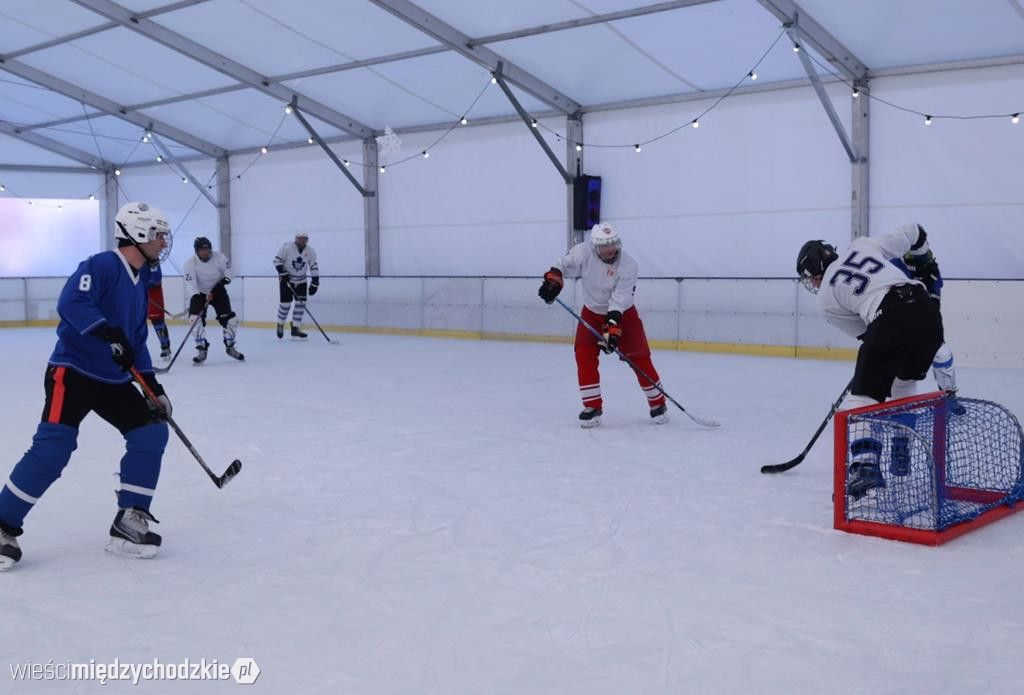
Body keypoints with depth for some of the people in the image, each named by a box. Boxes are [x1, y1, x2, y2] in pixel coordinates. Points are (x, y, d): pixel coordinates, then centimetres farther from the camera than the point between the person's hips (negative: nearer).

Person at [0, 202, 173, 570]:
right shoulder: (101, 266, -13)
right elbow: (70, 303, -29)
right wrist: (111, 334, -35)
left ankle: (129, 523, 4)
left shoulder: (140, 281, 14)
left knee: (152, 433, -1)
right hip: (72, 372, -9)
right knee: (52, 448, -18)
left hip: (114, 380, 9)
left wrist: (152, 384, 14)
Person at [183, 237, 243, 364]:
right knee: (195, 319, -21)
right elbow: (190, 283, -28)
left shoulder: (219, 257, -16)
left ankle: (230, 347, 19)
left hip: (218, 291, 1)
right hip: (199, 293, -1)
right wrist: (195, 296, -44)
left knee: (230, 320, -5)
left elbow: (228, 268, 0)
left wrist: (225, 278, -21)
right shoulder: (190, 264, -22)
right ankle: (202, 350, -8)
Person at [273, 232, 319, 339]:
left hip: (301, 281, 4)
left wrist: (315, 283, -6)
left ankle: (295, 328, 3)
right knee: (286, 303, -8)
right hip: (286, 280, -4)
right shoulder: (287, 247, -16)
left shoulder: (310, 251, -6)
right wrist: (283, 273, -18)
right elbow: (277, 260, -10)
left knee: (301, 303, -4)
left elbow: (314, 267, 0)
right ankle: (280, 324, 15)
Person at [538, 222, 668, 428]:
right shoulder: (583, 252, -21)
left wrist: (613, 329, -36)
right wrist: (553, 279, -19)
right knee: (584, 355, -13)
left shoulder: (629, 266, -26)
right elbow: (563, 265, -2)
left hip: (622, 313, -2)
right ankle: (593, 407, -4)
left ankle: (658, 403, 14)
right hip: (592, 312, 2)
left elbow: (619, 301, -30)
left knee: (639, 358, -5)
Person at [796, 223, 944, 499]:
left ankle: (865, 466, -16)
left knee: (864, 396, 3)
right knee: (905, 383, 27)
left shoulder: (826, 299, 14)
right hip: (927, 312, 6)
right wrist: (926, 264, 41)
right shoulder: (862, 245, 23)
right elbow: (912, 233, 26)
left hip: (890, 321, -6)